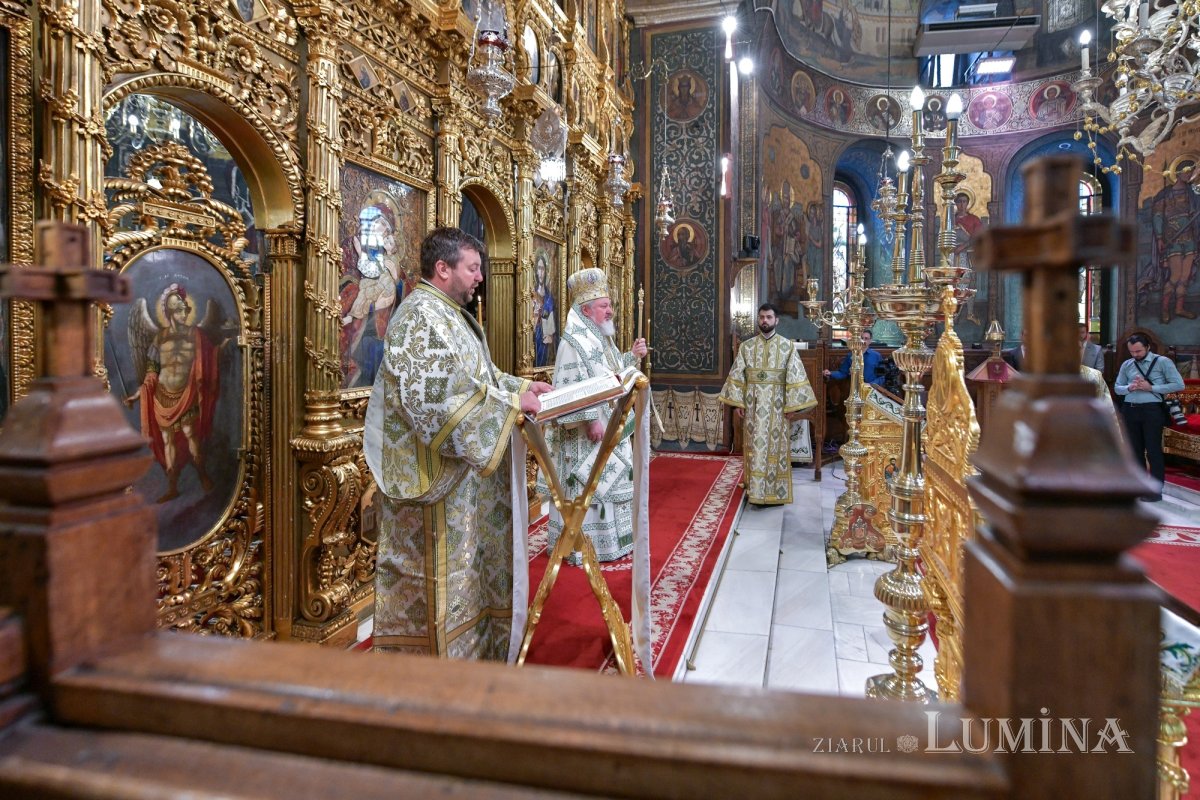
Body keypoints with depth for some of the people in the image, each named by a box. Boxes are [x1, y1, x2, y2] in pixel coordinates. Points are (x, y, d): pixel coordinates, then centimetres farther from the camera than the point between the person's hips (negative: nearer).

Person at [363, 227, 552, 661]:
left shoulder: (450, 314, 16)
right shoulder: (420, 317, -18)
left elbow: (477, 376, 22)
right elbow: (440, 398, -27)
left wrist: (522, 386, 9)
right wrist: (511, 404, -21)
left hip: (465, 473, 11)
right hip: (439, 476, -11)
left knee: (472, 567, 19)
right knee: (443, 573, 1)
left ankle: (473, 650, 34)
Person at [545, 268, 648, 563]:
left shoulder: (602, 338, 13)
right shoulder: (573, 341, -16)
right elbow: (570, 388, -23)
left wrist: (632, 355, 12)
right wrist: (589, 420, -27)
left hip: (611, 427, 10)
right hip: (587, 432, -10)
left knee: (609, 481, 16)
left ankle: (608, 538, 29)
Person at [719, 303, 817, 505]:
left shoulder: (787, 346, 0)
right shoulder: (746, 346, 4)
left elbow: (795, 377, -3)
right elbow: (736, 376, 2)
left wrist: (792, 406, -8)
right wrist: (737, 403, -4)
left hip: (776, 404, -1)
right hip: (753, 404, 1)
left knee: (775, 447, 3)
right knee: (755, 446, 5)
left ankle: (774, 491, 12)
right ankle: (756, 490, 13)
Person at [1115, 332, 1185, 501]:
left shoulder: (1163, 362, -3)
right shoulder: (1126, 365, 10)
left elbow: (1178, 385, -7)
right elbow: (1117, 388, 12)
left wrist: (1151, 388, -14)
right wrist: (1129, 388, -9)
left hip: (1152, 410, -5)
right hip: (1130, 410, 5)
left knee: (1153, 450, -2)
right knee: (1135, 449, 12)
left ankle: (1156, 490, 6)